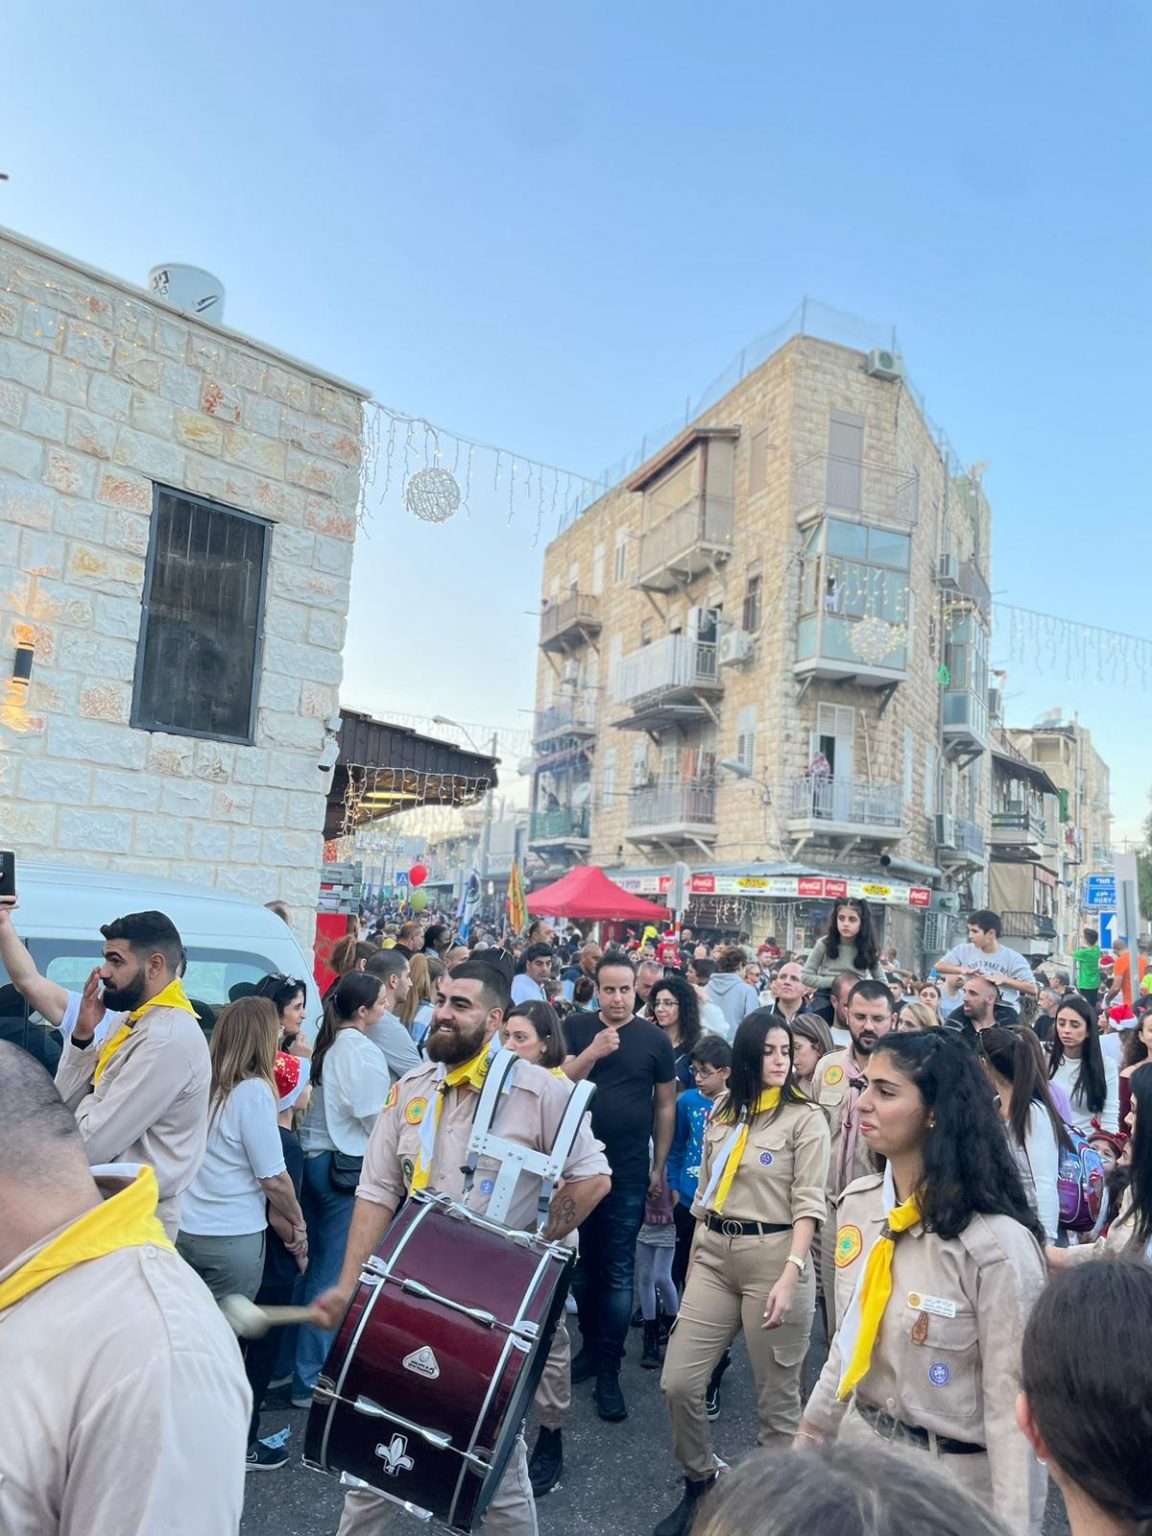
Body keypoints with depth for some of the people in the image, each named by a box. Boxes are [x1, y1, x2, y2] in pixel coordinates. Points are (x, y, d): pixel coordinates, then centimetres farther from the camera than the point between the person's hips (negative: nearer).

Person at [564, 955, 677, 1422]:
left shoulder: (654, 1038, -2)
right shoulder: (575, 1029, -1)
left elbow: (665, 1105, 4)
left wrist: (660, 1165, 5)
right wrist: (591, 1053, -24)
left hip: (628, 1172, -1)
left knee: (618, 1271, 3)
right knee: (583, 1263, 14)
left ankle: (609, 1369, 13)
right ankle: (591, 1345, 32)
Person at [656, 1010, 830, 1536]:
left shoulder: (805, 1118, -6)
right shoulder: (721, 1113, 9)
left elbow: (808, 1204, -11)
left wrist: (790, 1276, -20)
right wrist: (694, 1262, 15)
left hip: (772, 1256, -5)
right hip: (714, 1255, 5)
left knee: (776, 1397, 6)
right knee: (678, 1382, 5)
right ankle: (699, 1483, 28)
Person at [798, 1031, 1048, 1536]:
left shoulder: (996, 1241, -24)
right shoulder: (858, 1202, -5)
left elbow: (1012, 1404, -18)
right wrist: (811, 1432, 14)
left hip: (957, 1474, -5)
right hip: (861, 1444, 6)